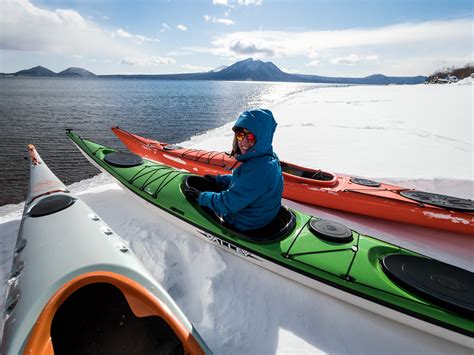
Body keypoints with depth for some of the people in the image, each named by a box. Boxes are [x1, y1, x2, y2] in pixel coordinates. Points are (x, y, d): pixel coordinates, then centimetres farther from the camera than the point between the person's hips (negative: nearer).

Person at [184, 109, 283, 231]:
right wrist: (218, 179, 13)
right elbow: (241, 180, 12)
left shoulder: (259, 170, -37)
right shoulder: (268, 157, -5)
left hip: (247, 224, -8)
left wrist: (200, 197, -16)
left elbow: (228, 203, -30)